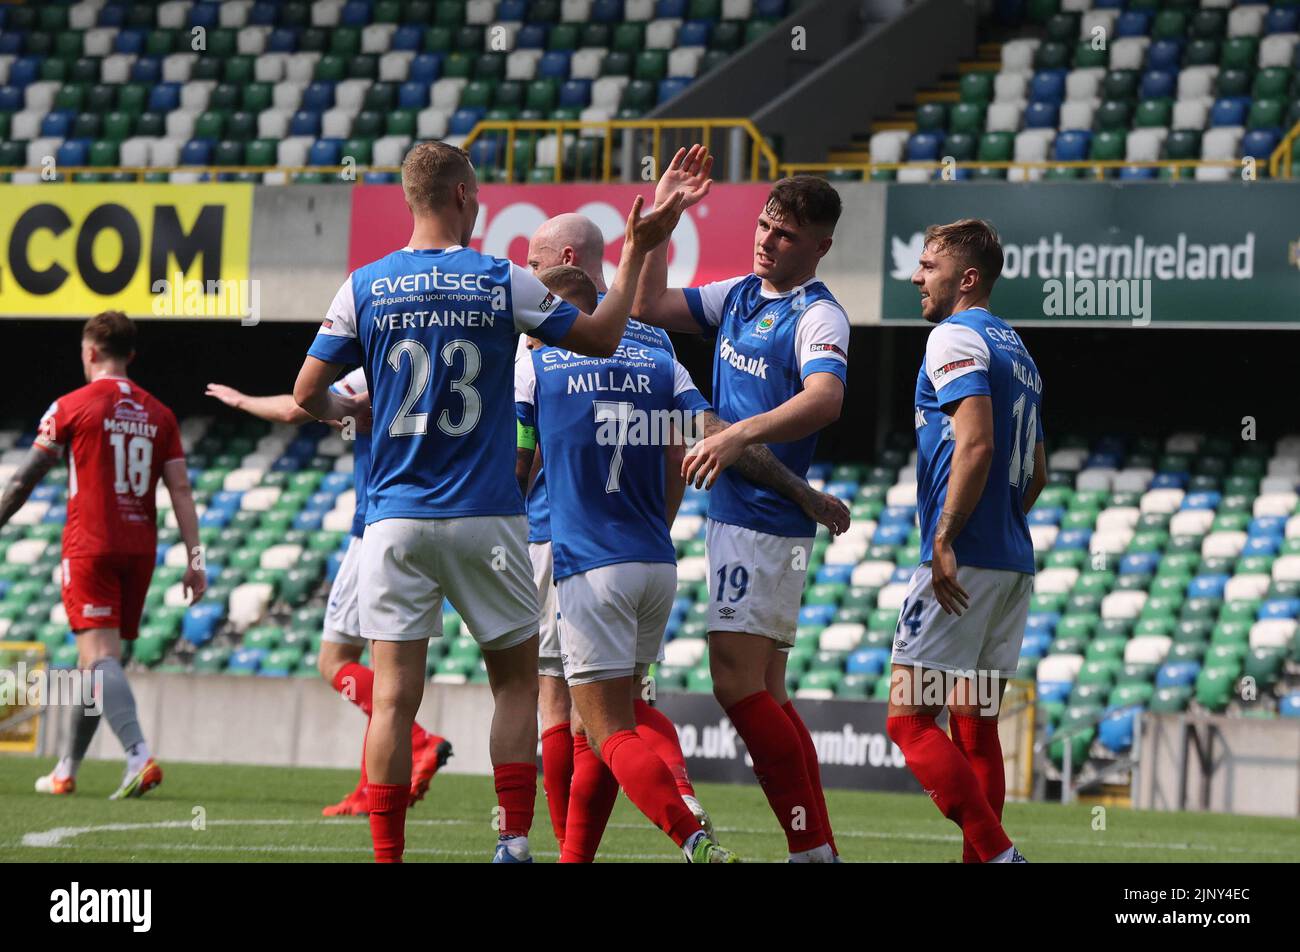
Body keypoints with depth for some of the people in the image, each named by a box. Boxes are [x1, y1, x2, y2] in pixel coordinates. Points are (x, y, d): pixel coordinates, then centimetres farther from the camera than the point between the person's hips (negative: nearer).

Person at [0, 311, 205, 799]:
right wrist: (194, 560, 4)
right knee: (98, 659, 14)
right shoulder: (158, 414, 10)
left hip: (90, 546, -5)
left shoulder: (71, 407, -2)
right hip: (139, 548, 5)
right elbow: (181, 490, 4)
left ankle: (139, 756, -31)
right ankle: (66, 769, 23)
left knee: (100, 656, -12)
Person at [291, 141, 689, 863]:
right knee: (516, 680, 13)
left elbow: (308, 393, 3)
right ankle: (514, 841, 5)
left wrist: (341, 411, 25)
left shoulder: (364, 288, 0)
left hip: (396, 520, 1)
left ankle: (387, 857, -4)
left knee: (394, 698, 0)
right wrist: (636, 253, 16)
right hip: (485, 519, -1)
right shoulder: (504, 283, -3)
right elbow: (601, 338, 6)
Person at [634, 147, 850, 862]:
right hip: (731, 511, 9)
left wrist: (738, 435, -43)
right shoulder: (739, 295, 13)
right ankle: (818, 846, 11)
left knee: (736, 682, -15)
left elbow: (824, 400, -30)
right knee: (764, 695, 9)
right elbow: (649, 307, 17)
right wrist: (661, 213, 8)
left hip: (768, 521, -9)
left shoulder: (818, 316, -13)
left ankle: (809, 841, -12)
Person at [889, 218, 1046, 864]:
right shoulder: (1016, 349, 21)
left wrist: (946, 542, -22)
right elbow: (1035, 474, 24)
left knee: (909, 719, -9)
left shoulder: (956, 338, -8)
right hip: (1014, 562, 9)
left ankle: (998, 853, -18)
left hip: (964, 563, -9)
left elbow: (976, 443, -21)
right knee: (975, 727, 11)